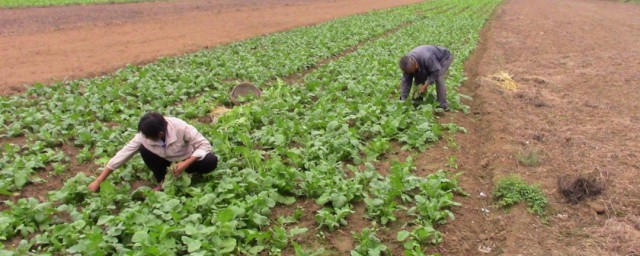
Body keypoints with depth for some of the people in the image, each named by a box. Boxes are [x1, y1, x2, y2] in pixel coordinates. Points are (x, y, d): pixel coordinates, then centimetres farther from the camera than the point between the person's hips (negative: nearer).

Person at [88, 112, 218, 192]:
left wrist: (186, 163, -39)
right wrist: (98, 181, -22)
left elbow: (205, 145, -27)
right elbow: (123, 154, -21)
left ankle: (187, 173, -2)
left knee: (211, 161, -32)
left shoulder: (181, 127, -34)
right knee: (144, 149, -25)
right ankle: (163, 181, -4)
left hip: (187, 160, -3)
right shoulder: (144, 135, -24)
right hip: (166, 161, 3)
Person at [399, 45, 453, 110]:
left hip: (444, 57, -7)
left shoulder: (426, 58, -46)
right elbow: (405, 82, -20)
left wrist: (425, 86, -38)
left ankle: (442, 105, -20)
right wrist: (403, 100, -24)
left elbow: (436, 71, -36)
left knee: (438, 79, -25)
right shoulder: (407, 64, -23)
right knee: (419, 78, -8)